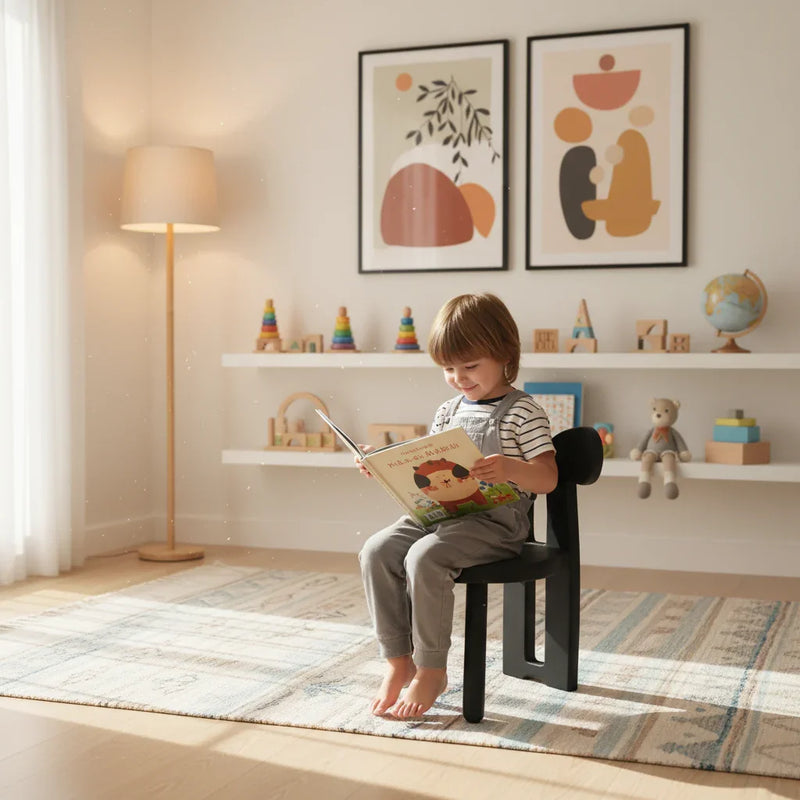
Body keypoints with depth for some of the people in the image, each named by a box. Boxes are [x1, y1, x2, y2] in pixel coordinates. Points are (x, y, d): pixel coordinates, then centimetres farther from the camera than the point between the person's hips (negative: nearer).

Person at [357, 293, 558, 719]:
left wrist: (510, 469, -30)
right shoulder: (447, 412, 17)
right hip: (439, 513, 7)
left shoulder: (522, 411, -3)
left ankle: (431, 671, -15)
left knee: (424, 557, -31)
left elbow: (548, 478, -10)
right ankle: (398, 661, -8)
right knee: (376, 551, -17)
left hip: (495, 520, -7)